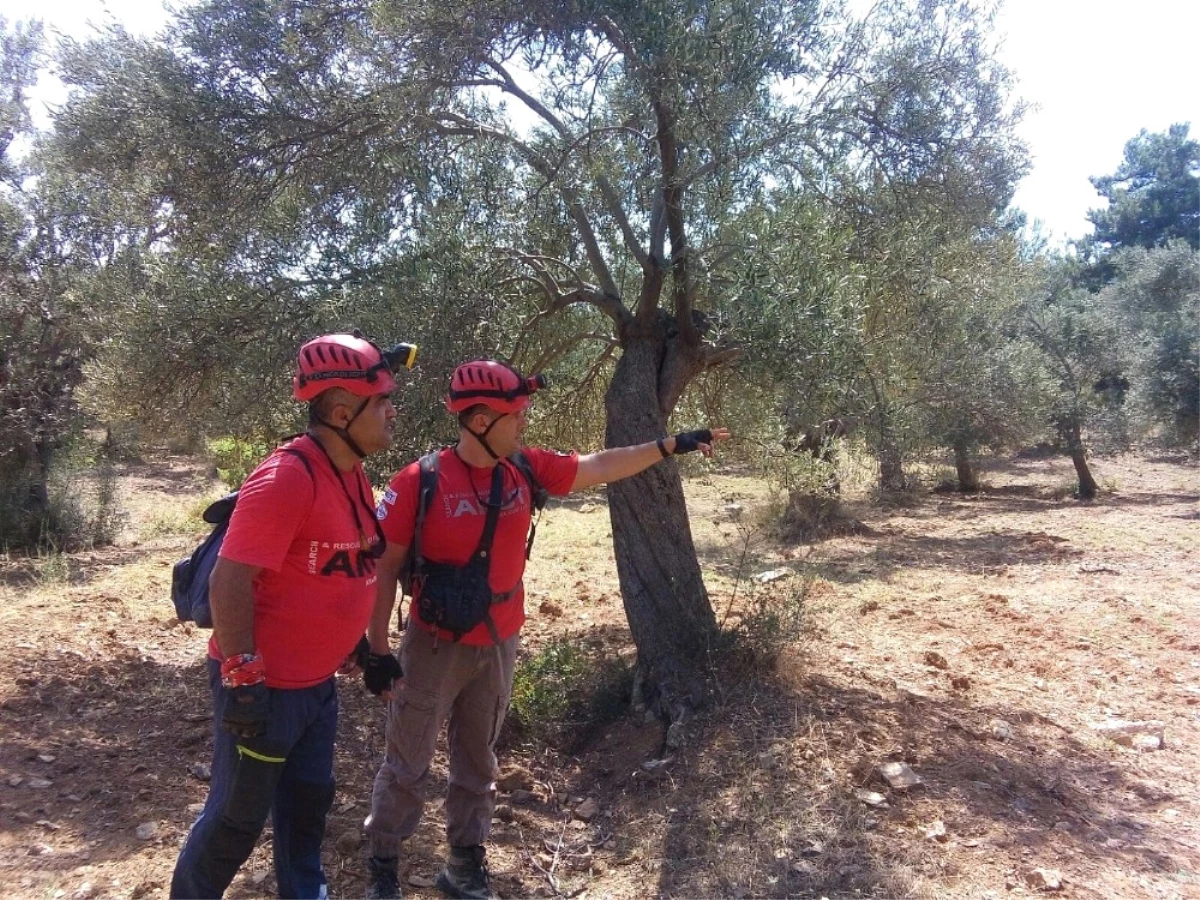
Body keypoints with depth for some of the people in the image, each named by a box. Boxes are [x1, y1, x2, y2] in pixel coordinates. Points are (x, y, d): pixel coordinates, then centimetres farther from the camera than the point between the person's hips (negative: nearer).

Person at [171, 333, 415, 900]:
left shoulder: (353, 474, 4)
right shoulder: (288, 476, -25)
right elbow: (229, 581, -25)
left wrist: (352, 638, 20)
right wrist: (243, 678, -22)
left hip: (316, 682, 8)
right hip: (263, 687, -8)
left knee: (309, 800, 22)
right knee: (237, 818, 10)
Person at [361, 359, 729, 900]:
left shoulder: (527, 469, -4)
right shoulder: (419, 482, -18)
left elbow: (599, 467, 6)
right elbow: (384, 567, -12)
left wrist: (669, 445, 5)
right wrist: (378, 649, -11)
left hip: (499, 646, 5)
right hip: (435, 646, -4)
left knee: (477, 763, 19)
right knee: (407, 764, 12)